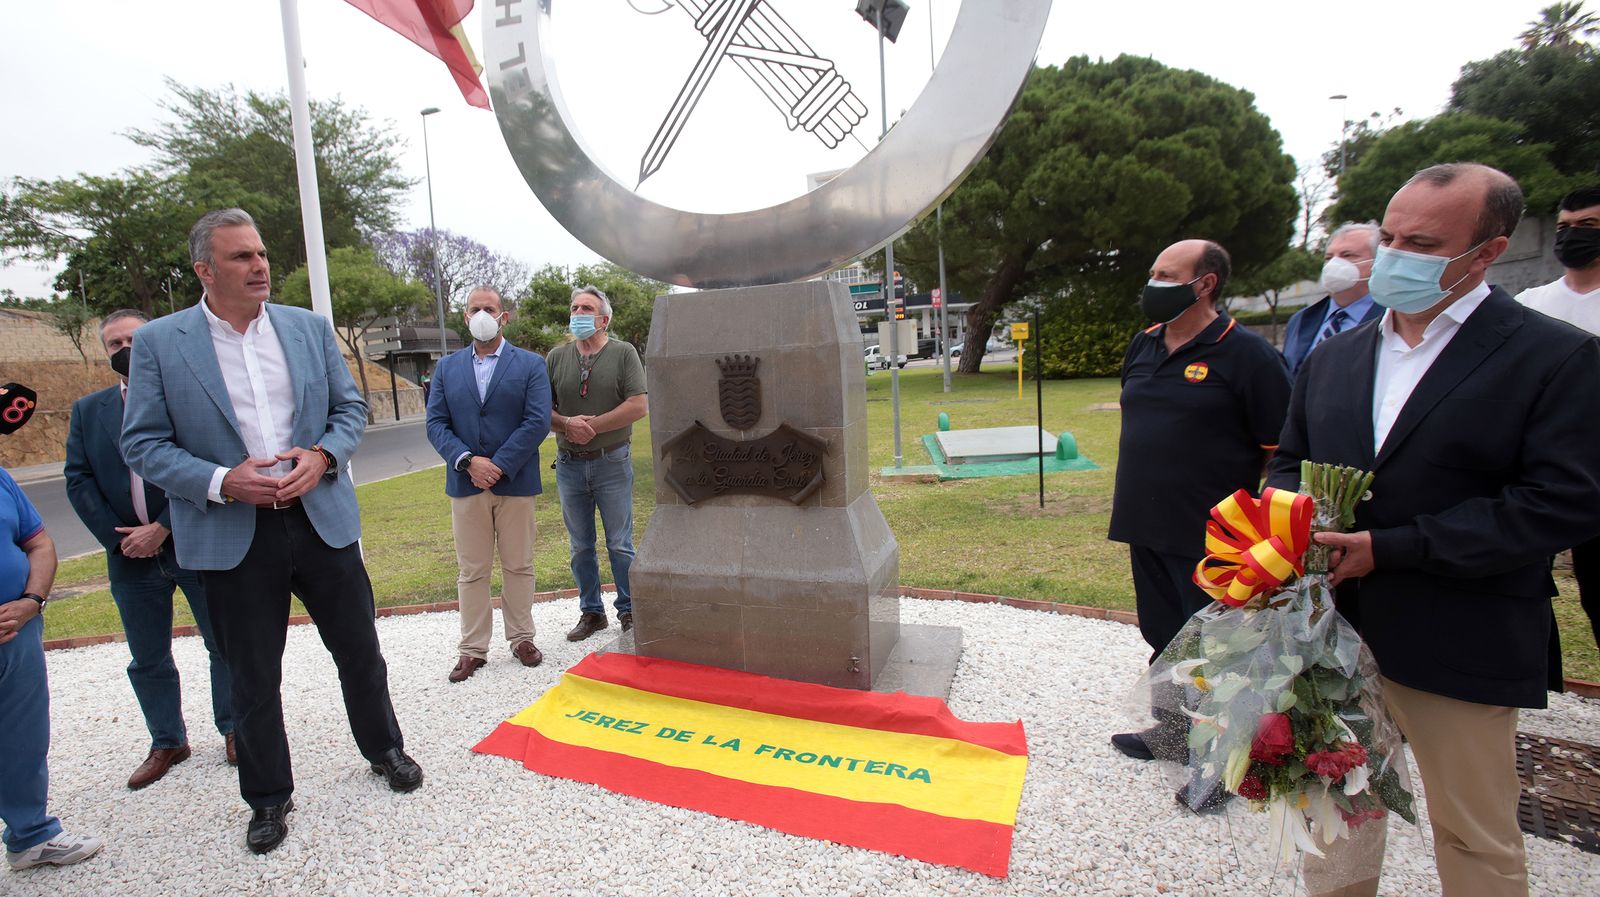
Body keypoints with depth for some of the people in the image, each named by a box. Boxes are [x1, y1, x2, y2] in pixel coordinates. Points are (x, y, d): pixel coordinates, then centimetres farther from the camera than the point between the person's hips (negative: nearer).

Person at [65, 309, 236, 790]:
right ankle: (167, 743, 28)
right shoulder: (88, 410, 10)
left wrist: (162, 529, -14)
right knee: (148, 659, 13)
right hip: (130, 554, 4)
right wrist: (117, 538, -7)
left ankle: (233, 729, 24)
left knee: (225, 643, 7)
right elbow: (78, 479, 5)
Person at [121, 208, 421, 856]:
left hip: (322, 518, 2)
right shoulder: (159, 342, -3)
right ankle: (268, 798, 33)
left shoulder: (310, 328, 4)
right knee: (253, 679, 13)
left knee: (359, 650, 14)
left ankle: (384, 749, 38)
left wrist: (322, 456, -12)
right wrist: (223, 483, -18)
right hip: (232, 536, -2)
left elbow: (351, 408, 8)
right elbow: (143, 443, -3)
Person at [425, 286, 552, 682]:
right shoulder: (447, 367, 10)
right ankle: (473, 649, 19)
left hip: (515, 483, -2)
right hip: (465, 485, 2)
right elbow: (436, 423, 3)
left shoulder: (530, 364, 1)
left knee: (519, 566, 9)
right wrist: (467, 461, -13)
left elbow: (537, 422, -9)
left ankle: (521, 638, 23)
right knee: (471, 571, 8)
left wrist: (499, 466, -15)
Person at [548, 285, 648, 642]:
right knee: (581, 546, 12)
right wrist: (567, 424, -15)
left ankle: (629, 611, 19)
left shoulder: (623, 353, -3)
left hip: (612, 462, -3)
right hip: (569, 464, 3)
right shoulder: (557, 357, 7)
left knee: (620, 545, 4)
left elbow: (639, 405, -12)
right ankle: (590, 612, 25)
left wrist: (592, 426, -15)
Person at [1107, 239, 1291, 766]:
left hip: (1212, 536, -7)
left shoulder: (1246, 354, -11)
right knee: (1164, 637, 19)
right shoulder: (1143, 346, 9)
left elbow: (1282, 448, -10)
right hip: (1147, 527, 7)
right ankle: (1176, 724, 37)